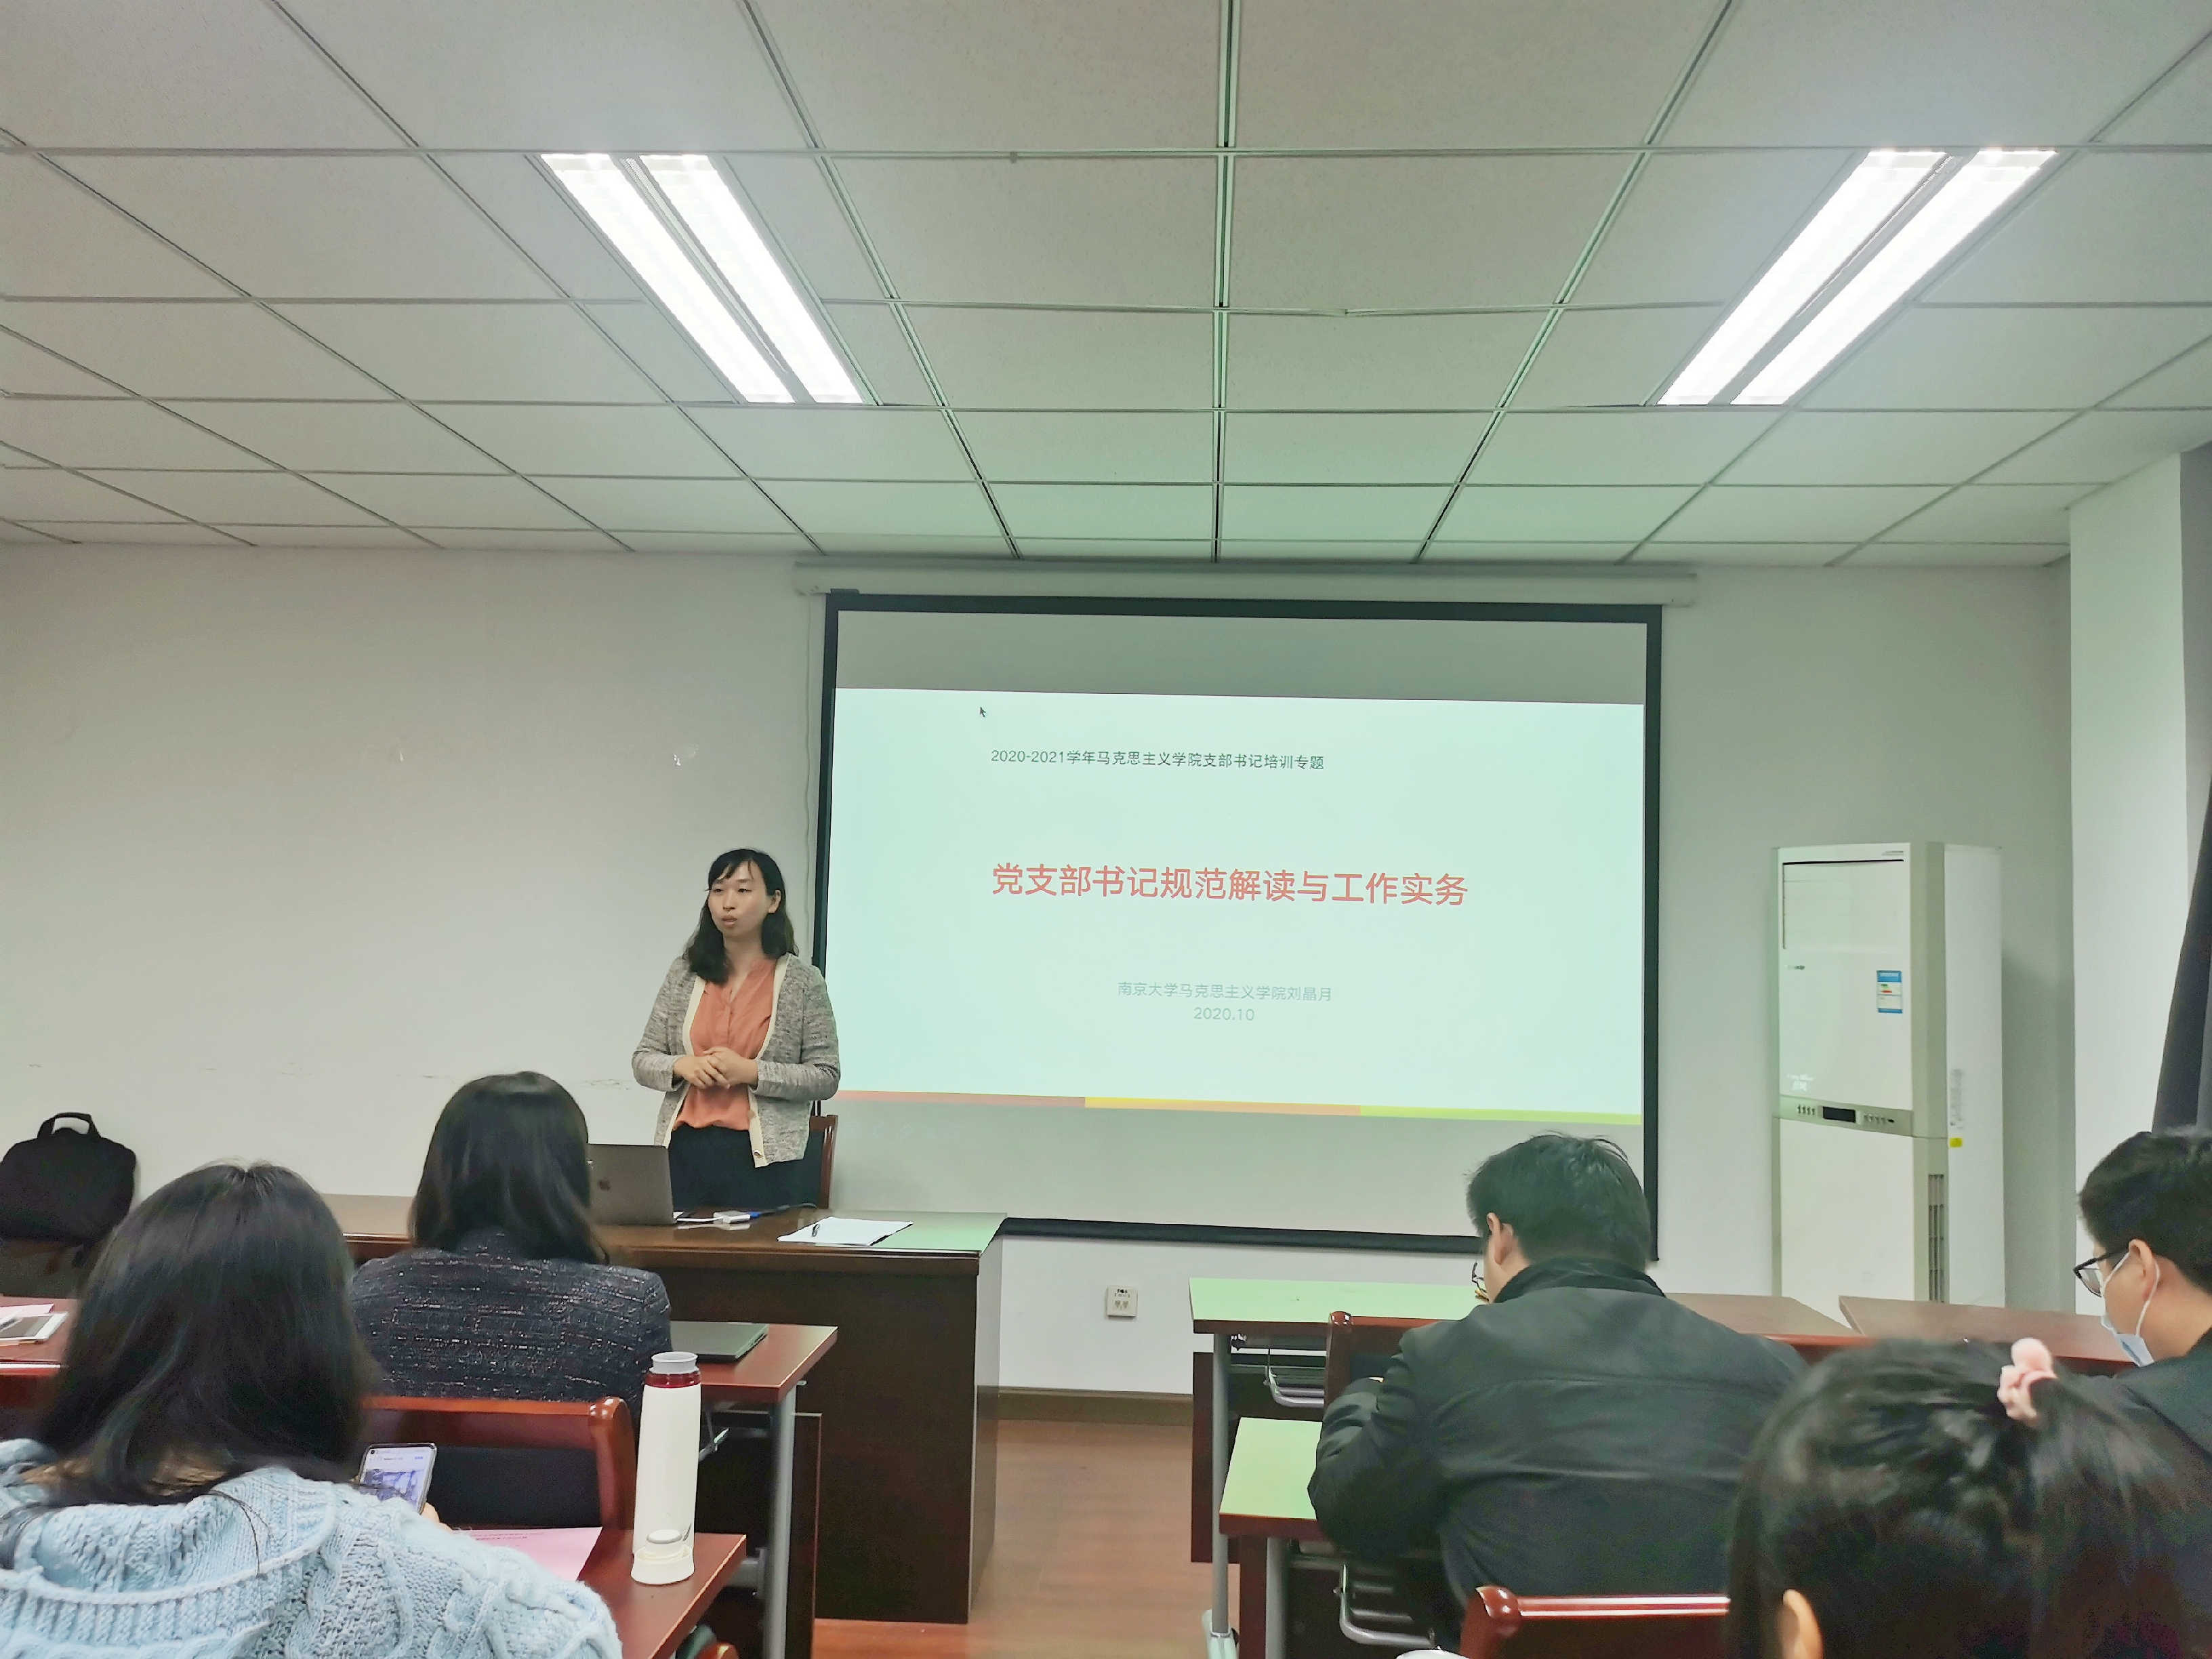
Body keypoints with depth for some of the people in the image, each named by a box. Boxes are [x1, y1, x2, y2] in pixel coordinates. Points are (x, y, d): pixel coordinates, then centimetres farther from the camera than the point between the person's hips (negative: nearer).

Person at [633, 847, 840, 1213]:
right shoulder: (684, 973, 9)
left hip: (764, 1159, -2)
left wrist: (752, 1072, -15)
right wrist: (681, 1066, -10)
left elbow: (825, 1077, -3)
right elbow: (643, 1060, 11)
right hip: (686, 1152, 3)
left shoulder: (802, 981, -1)